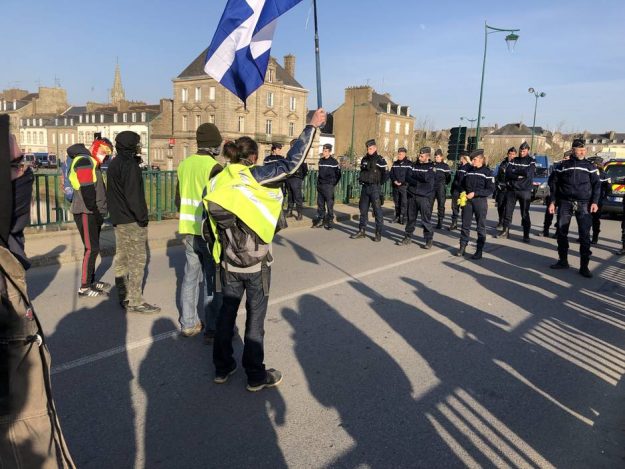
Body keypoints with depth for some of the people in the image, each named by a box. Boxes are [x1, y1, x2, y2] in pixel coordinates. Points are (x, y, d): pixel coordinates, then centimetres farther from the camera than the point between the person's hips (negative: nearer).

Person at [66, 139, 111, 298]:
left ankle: (91, 281, 26)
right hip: (85, 212, -10)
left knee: (94, 248, 15)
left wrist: (99, 212, 10)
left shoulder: (93, 164, 20)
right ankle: (84, 287, -3)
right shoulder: (84, 161, -12)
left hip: (93, 212, 10)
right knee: (92, 248, -9)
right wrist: (95, 211, -16)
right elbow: (87, 190, -20)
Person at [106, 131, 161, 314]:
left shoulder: (113, 164, 15)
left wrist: (115, 213, 21)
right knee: (137, 259, -5)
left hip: (118, 219, 10)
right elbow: (133, 195, -21)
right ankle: (134, 301, -2)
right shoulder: (130, 165, -15)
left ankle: (124, 296, 22)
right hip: (131, 221, -10)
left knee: (121, 258, 13)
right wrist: (142, 217, -16)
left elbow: (111, 193, 19)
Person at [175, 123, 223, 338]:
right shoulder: (214, 168, -16)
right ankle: (212, 328, 11)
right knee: (211, 279, 3)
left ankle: (188, 323, 23)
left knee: (190, 275, 15)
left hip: (188, 230, 6)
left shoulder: (184, 164, 6)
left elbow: (178, 199, 14)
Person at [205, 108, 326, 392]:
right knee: (256, 316, 6)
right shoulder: (253, 176, -13)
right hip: (256, 262, -5)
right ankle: (256, 376, 18)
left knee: (227, 310, 17)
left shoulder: (217, 182, 3)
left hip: (228, 262, 5)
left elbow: (209, 227, 6)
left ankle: (222, 367, 30)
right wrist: (312, 127, -14)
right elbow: (291, 163, -21)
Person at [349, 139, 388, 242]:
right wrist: (362, 181, 13)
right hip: (365, 187, 6)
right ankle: (362, 231, 18)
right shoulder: (364, 159, 11)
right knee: (363, 209, 10)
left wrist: (378, 183, 0)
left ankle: (378, 233, -1)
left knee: (377, 210, -5)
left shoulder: (380, 160, -7)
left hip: (375, 188, -6)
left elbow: (385, 174, -7)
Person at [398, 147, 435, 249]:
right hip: (412, 195, 5)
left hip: (424, 197, -4)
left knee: (426, 219, -4)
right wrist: (418, 182, -15)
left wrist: (415, 175, -5)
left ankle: (429, 239, 4)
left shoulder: (432, 167, 0)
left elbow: (427, 178, -17)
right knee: (411, 217, 10)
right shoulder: (415, 165, 13)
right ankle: (408, 237, 20)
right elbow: (408, 177, 2)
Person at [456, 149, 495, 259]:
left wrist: (475, 193, -18)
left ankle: (479, 250, 9)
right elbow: (463, 184, 19)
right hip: (467, 201, 5)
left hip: (480, 201, -5)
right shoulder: (469, 171, 10)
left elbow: (490, 189, -11)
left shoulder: (487, 172, -6)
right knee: (465, 225, 7)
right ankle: (462, 247, 15)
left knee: (481, 226, 3)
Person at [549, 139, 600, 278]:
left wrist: (594, 202, -7)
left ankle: (584, 266, -1)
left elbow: (596, 185, 5)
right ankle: (563, 261, 17)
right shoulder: (564, 166, 9)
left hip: (583, 204, -1)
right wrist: (553, 202, 4)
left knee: (585, 235, -5)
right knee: (561, 233, 4)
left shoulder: (589, 166, 8)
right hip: (565, 203, 1)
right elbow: (555, 184, 10)